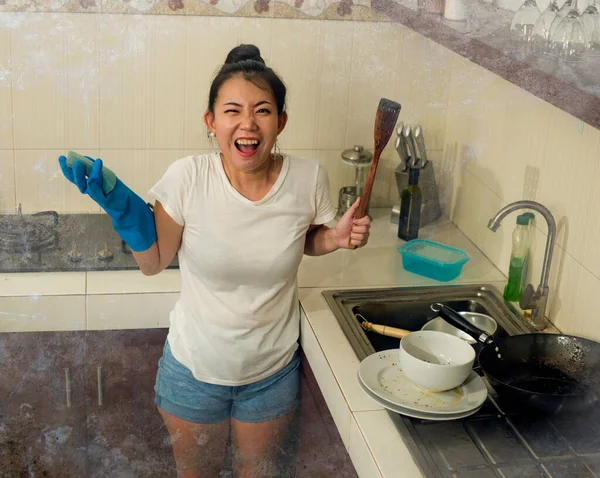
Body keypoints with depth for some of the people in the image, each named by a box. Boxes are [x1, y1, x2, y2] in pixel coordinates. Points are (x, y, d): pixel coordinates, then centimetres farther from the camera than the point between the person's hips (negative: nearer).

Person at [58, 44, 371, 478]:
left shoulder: (308, 178, -18)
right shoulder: (188, 177, -23)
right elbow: (154, 263, -9)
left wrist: (336, 238, -16)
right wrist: (124, 208, -23)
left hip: (272, 371, 1)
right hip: (195, 366, 0)